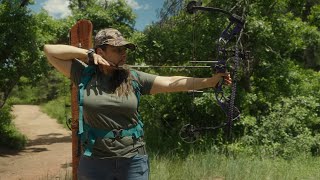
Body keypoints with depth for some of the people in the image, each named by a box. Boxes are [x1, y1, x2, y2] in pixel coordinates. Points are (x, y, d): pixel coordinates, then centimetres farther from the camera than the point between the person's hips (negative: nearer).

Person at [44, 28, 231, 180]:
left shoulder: (134, 78, 1)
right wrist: (88, 54, -7)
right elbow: (50, 50, 1)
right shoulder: (85, 75, -1)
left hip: (133, 160, 1)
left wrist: (211, 81, -12)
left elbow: (172, 83, -5)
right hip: (95, 161, 0)